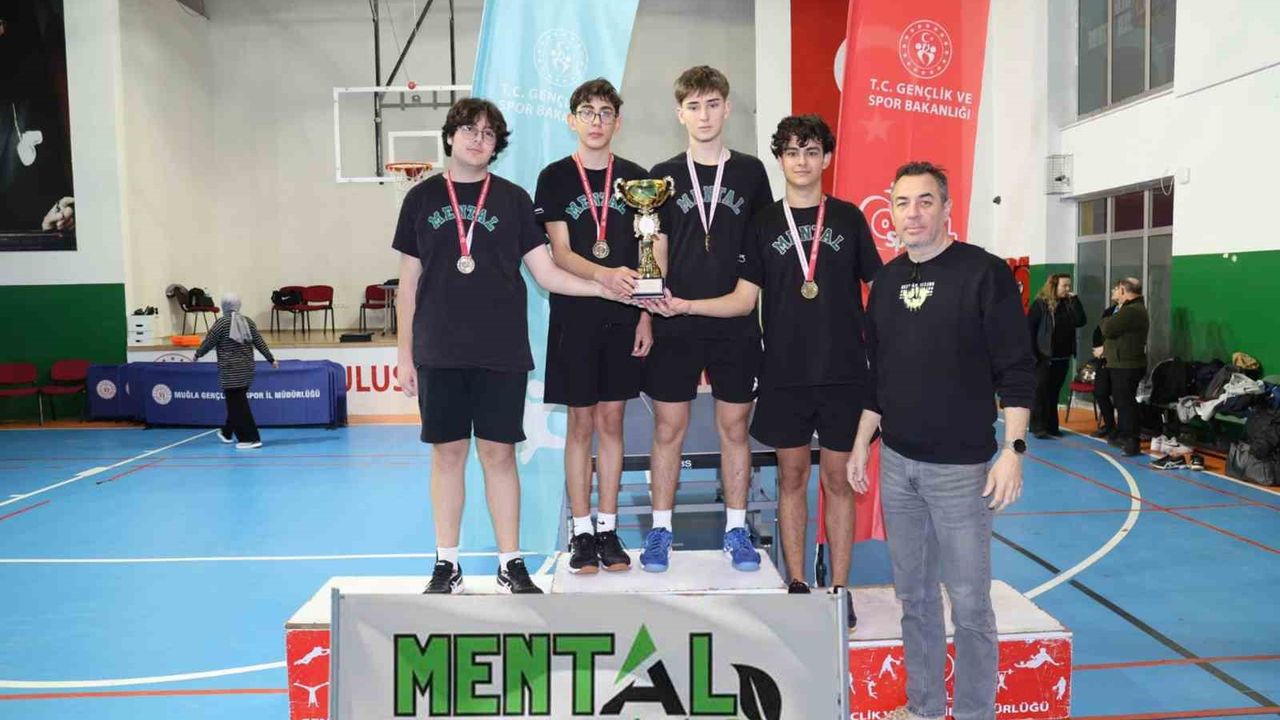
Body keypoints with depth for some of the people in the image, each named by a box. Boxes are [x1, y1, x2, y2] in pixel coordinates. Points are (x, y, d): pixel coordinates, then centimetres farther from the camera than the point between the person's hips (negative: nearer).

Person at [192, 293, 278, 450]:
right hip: (247, 368, 6)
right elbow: (260, 342, 7)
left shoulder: (221, 323, -8)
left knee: (237, 404, -4)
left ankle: (250, 438, -7)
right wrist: (271, 359, 15)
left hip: (231, 371, -6)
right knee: (236, 402, 19)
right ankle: (227, 432, 33)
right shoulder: (248, 321, 6)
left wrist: (197, 355, 15)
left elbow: (208, 342, -2)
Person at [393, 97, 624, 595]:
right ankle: (446, 566, 18)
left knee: (499, 454, 3)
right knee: (447, 453, 6)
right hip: (439, 353, 1)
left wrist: (606, 287, -11)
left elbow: (546, 273, 3)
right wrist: (404, 353, 6)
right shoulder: (423, 198, 9)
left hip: (501, 351, 0)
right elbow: (409, 282, 10)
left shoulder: (512, 199, 7)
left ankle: (511, 565, 14)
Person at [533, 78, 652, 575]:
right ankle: (582, 533, 14)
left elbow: (648, 256, 8)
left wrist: (646, 314, 0)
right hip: (574, 316, -2)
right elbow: (560, 254, -7)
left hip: (623, 318, 2)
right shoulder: (555, 178, 1)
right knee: (581, 424, 4)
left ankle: (608, 530, 17)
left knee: (611, 421, 8)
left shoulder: (635, 178, 7)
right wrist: (605, 275, -26)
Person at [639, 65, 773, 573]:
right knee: (669, 428, 4)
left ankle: (736, 530, 20)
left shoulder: (751, 172, 7)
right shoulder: (663, 176, 6)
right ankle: (660, 530, 17)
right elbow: (655, 254, 4)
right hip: (675, 325, 0)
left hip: (736, 325, 1)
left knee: (734, 427, 7)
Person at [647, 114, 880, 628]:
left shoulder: (847, 218, 5)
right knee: (791, 477, 7)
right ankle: (796, 584, 18)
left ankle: (839, 589, 15)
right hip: (784, 374, 1)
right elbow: (744, 299, 4)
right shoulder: (765, 224, 7)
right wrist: (683, 305, -9)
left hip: (843, 372, -1)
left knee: (838, 479, 4)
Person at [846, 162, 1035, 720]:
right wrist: (861, 444, 15)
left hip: (960, 466, -5)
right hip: (896, 463, 5)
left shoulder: (985, 274, -6)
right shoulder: (887, 279, 10)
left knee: (968, 601, 3)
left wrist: (1012, 449, -15)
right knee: (914, 596, 15)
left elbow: (1016, 371, -9)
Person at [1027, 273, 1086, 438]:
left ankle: (1051, 426, 15)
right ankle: (1037, 426, 0)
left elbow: (1081, 322, -4)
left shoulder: (1069, 304, 9)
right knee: (1040, 392, -2)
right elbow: (1029, 328, -9)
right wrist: (1033, 353, -15)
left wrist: (1074, 300, -9)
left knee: (1054, 393, 10)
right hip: (1044, 357, -5)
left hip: (1062, 358, 5)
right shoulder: (1040, 304, -7)